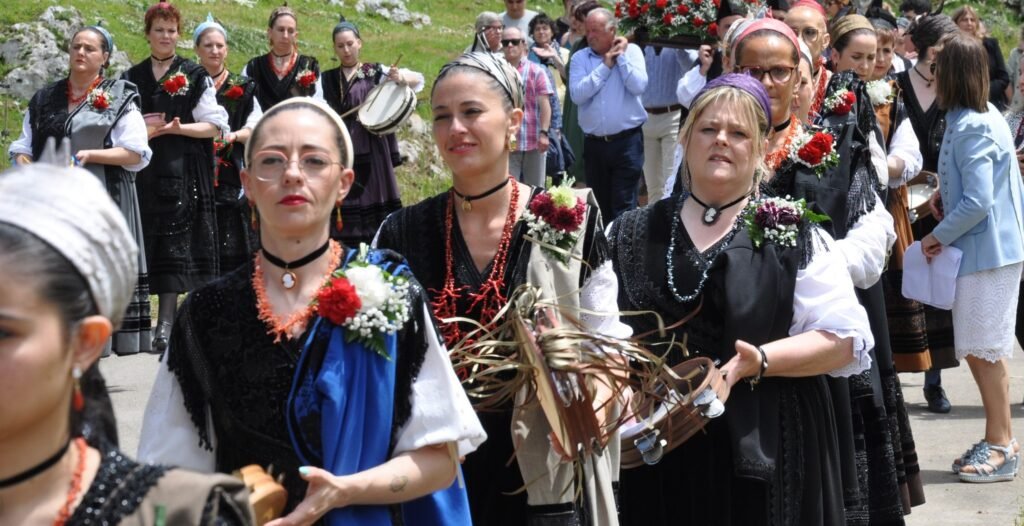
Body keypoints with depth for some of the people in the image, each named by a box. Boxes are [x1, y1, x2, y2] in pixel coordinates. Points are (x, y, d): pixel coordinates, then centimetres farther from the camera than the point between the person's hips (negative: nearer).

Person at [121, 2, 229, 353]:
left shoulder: (195, 76, 5)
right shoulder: (132, 78, 13)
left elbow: (214, 126, 1)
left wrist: (176, 128, -13)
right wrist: (140, 131, -6)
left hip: (184, 172, -3)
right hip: (146, 171, 3)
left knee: (175, 241, -8)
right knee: (151, 240, 0)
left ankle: (166, 322, -10)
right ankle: (166, 317, 6)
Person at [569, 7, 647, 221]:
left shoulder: (631, 51, 1)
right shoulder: (580, 58, 5)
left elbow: (639, 86, -13)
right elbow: (577, 95, -10)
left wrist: (621, 56, -7)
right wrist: (605, 65, -8)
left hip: (627, 141, -3)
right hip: (594, 144, 3)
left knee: (624, 207, -5)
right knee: (599, 206, 11)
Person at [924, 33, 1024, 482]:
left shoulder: (970, 128, -20)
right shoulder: (984, 115, 10)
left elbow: (977, 202, -24)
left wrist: (939, 236, -11)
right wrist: (945, 191, 9)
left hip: (987, 251, -9)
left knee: (984, 349, -1)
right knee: (978, 348, 13)